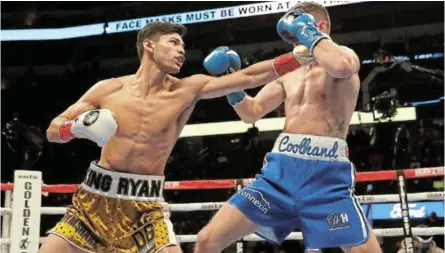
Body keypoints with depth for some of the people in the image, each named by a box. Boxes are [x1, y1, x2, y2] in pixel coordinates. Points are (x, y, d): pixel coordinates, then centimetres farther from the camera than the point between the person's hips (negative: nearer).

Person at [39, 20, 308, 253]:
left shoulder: (188, 90, -4)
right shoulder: (108, 89, -3)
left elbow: (248, 77, -11)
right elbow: (52, 131, 3)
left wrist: (299, 56, -17)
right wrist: (79, 126, -18)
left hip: (145, 204, -1)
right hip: (96, 197, 1)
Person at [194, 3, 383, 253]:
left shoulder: (344, 55, 5)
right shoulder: (288, 72, 22)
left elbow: (341, 66, -22)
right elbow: (252, 112, 22)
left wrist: (310, 34, -7)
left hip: (326, 172, -5)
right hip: (280, 168, 5)